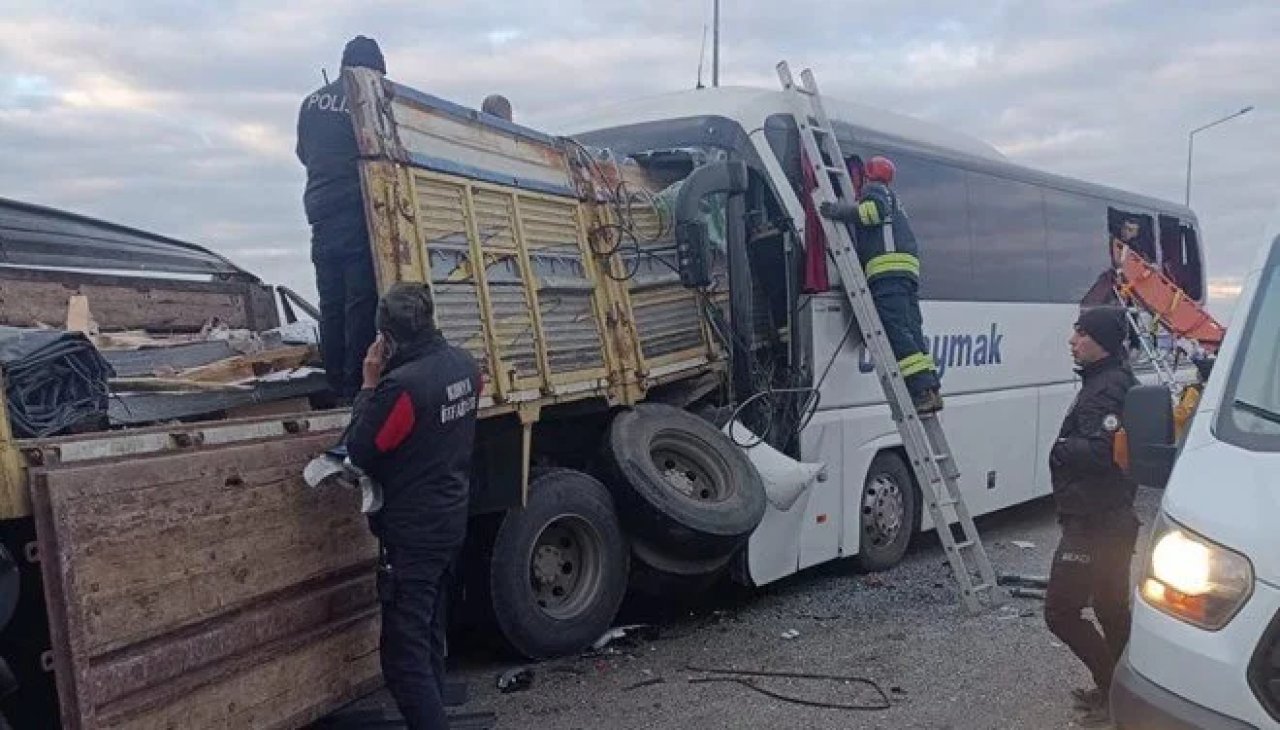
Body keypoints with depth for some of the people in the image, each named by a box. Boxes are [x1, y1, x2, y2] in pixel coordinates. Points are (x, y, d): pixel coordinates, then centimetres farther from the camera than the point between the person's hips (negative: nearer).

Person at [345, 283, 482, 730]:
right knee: (429, 632, 21)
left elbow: (359, 452, -14)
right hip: (450, 521, 9)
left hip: (412, 532, -9)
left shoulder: (402, 384, -26)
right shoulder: (463, 366, -1)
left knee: (403, 650, -1)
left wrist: (370, 385, -8)